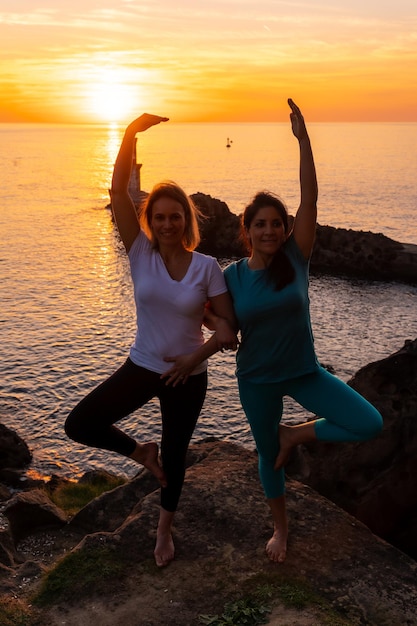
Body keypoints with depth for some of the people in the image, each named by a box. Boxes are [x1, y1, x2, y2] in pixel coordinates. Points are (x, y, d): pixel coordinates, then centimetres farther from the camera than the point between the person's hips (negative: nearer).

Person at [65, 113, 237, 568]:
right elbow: (118, 191, -18)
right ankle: (141, 453, 17)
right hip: (141, 367, 1)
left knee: (175, 455, 16)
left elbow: (229, 325, -8)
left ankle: (165, 528, 44)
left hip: (188, 376, -1)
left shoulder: (207, 267, -10)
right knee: (79, 425, -12)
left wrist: (195, 356, -20)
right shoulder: (141, 254, -10)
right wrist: (131, 134, -26)